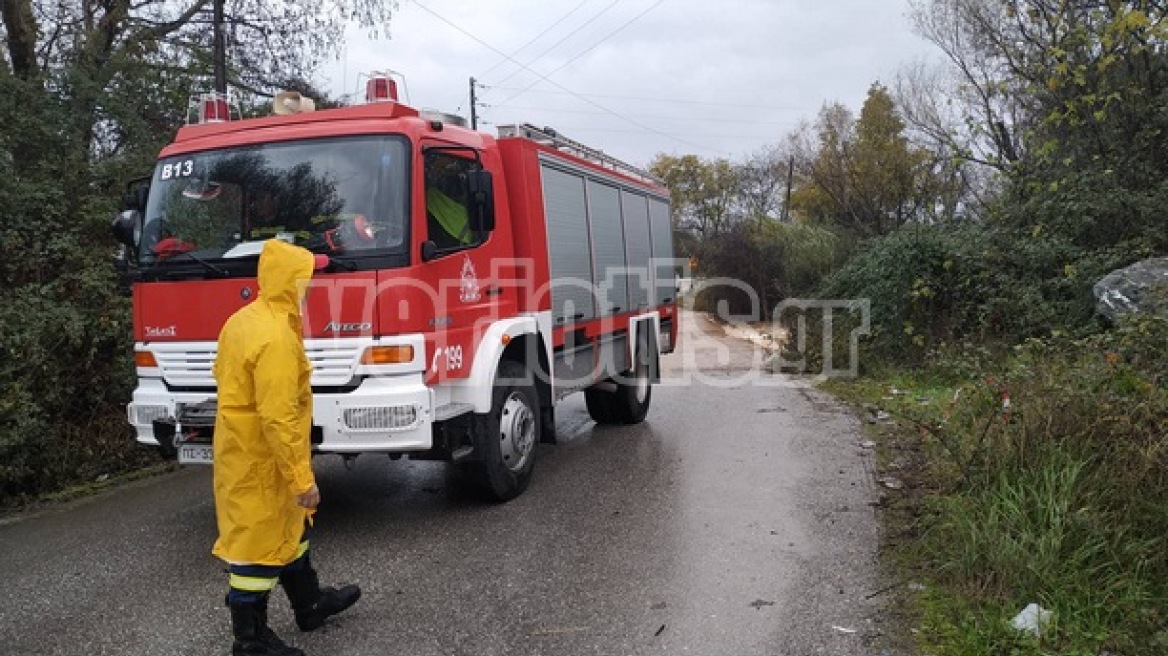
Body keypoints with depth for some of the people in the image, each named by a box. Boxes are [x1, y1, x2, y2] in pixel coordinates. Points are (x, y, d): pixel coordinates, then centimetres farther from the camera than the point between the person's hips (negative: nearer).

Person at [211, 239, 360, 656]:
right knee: (258, 544, 3)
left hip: (242, 450, 10)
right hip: (260, 461, -10)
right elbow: (278, 419, -29)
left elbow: (223, 374, 17)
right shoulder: (276, 336, -27)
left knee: (288, 528, 22)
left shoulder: (242, 320, 5)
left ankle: (309, 604, 37)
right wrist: (302, 478, -23)